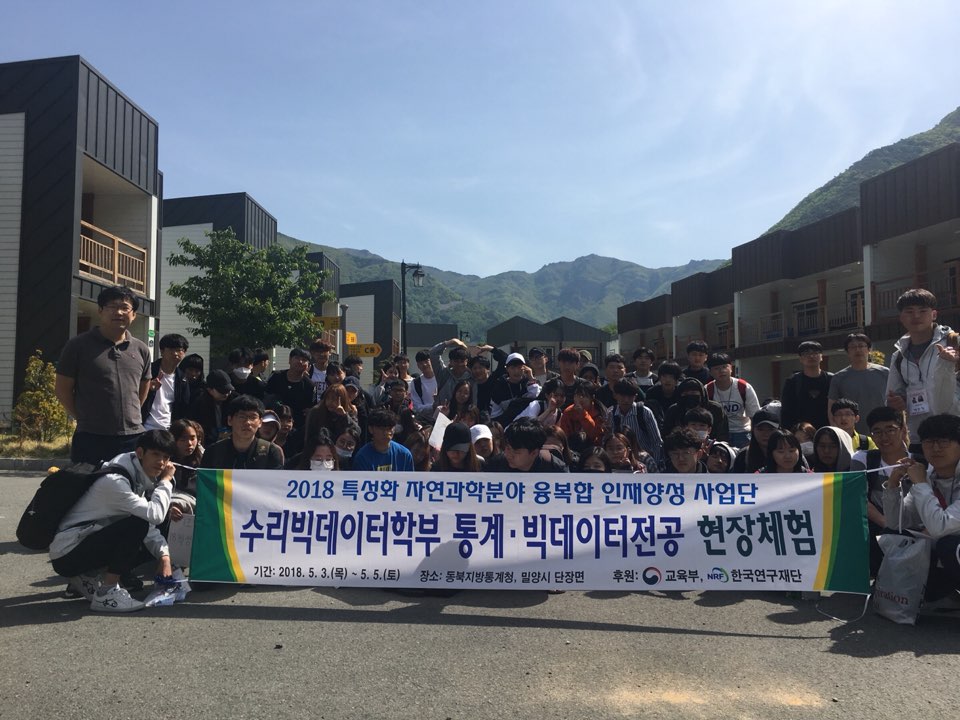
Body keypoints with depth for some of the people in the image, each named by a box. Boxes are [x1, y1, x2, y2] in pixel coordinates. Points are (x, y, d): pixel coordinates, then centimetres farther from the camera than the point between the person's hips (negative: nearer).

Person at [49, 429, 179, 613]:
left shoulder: (138, 475, 4)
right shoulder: (115, 480, -24)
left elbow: (148, 522, 6)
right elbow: (155, 515, -33)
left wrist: (164, 555, -6)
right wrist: (166, 481, -19)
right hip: (67, 553, -10)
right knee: (135, 525, -27)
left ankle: (86, 577, 12)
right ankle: (106, 594, -16)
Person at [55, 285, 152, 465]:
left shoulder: (141, 350, 8)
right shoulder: (78, 346, -2)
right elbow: (62, 389, 2)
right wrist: (85, 418, 4)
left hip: (133, 437, 4)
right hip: (91, 438, -3)